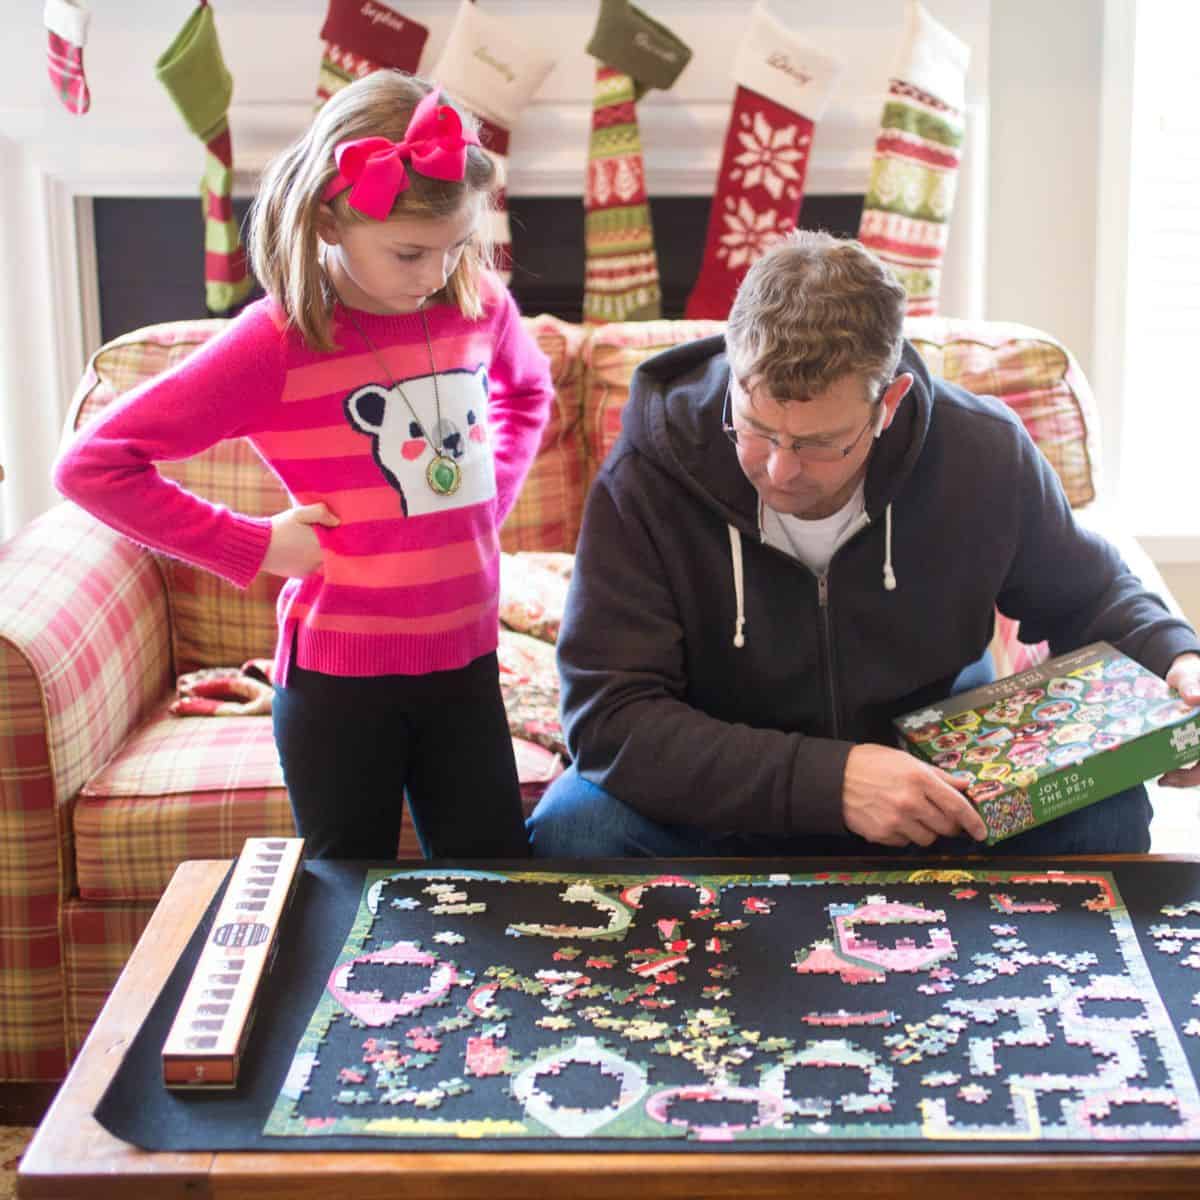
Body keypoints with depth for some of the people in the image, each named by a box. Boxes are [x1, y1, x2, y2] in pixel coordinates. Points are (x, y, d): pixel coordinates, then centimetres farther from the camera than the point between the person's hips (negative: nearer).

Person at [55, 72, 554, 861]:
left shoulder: (480, 305, -2)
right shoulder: (276, 342, -16)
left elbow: (528, 391, 24)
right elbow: (93, 464, -16)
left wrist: (494, 493, 8)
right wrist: (252, 546, -15)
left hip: (465, 657, 4)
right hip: (339, 674, -4)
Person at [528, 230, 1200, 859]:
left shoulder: (984, 453, -14)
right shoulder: (648, 477, -22)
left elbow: (1088, 594, 8)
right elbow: (609, 716, -26)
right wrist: (831, 779, -35)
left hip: (941, 791, 2)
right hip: (729, 806, -2)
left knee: (1106, 813, -23)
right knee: (575, 825, -30)